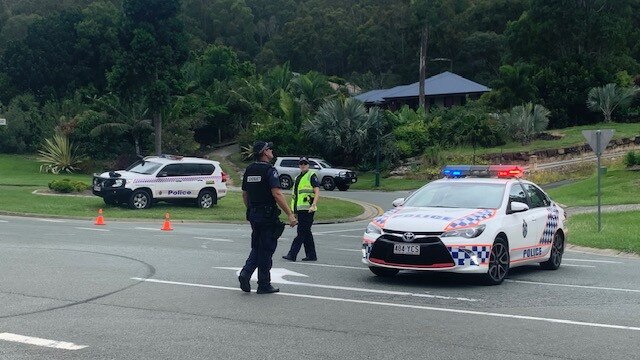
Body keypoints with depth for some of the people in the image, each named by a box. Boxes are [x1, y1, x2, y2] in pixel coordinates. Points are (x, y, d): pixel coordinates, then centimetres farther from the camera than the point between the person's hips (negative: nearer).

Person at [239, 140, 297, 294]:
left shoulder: (249, 170, 10)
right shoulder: (269, 170, -15)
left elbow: (244, 193, 16)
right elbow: (277, 194, -22)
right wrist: (290, 214, -20)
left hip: (253, 214, 7)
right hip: (267, 215, -7)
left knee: (257, 247, 19)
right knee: (266, 249, 1)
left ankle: (245, 273, 1)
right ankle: (264, 285, 7)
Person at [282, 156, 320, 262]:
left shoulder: (311, 176, -5)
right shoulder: (298, 177, 21)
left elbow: (317, 192, -13)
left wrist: (313, 205, -24)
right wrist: (293, 208, 23)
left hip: (307, 209, -9)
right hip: (300, 209, 9)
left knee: (302, 232, -9)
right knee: (306, 233, 11)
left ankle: (292, 254, -12)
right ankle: (311, 255, 16)